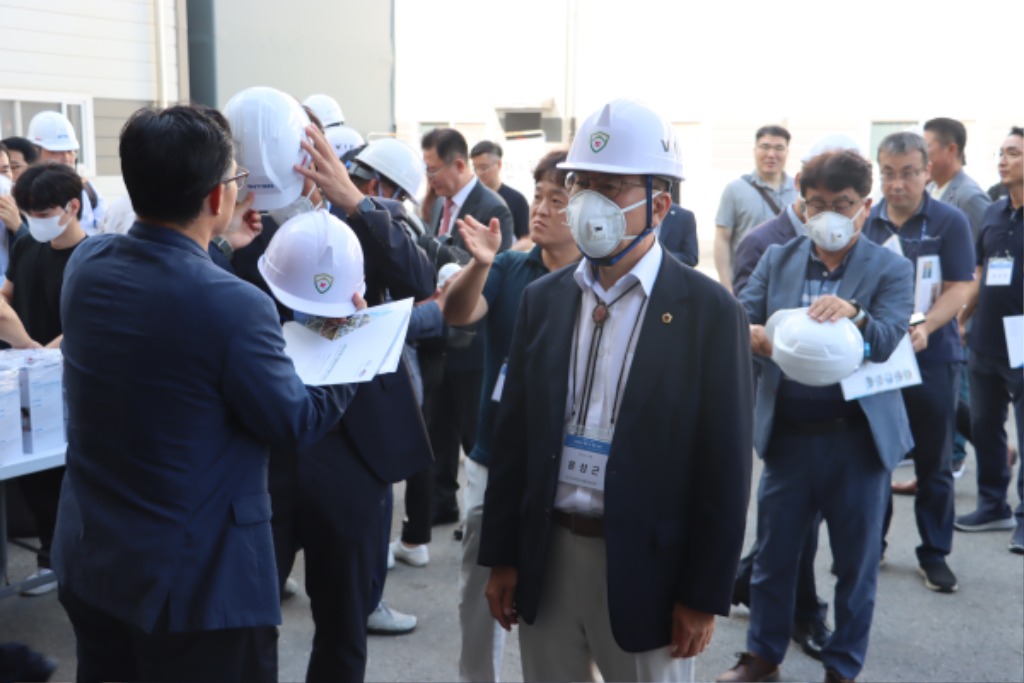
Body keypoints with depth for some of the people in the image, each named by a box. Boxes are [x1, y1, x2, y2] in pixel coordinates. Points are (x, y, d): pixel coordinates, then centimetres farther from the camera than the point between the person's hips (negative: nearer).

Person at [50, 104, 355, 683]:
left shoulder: (86, 264, -7)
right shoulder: (235, 304, -27)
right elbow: (297, 424, -12)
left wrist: (216, 245, 23)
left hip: (88, 561, 7)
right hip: (197, 582, -6)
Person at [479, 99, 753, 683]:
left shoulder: (709, 311, -9)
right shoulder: (543, 299, 4)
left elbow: (723, 468, -9)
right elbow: (513, 436, 6)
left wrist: (704, 596, -8)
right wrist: (502, 557, 5)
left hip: (646, 567, -3)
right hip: (547, 557, 4)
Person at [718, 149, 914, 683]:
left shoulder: (890, 270, -2)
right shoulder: (777, 259, 5)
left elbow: (887, 342, -15)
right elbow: (740, 316, -3)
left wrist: (854, 314, -36)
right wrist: (750, 335, -27)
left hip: (857, 438, -2)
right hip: (788, 434, 2)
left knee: (855, 560, 11)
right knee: (774, 552, 13)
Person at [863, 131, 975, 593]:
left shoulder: (950, 221, -3)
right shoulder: (866, 222, 4)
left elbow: (959, 289, -8)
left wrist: (924, 327, -24)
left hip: (932, 359, -2)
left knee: (934, 461, 7)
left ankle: (934, 552, 20)